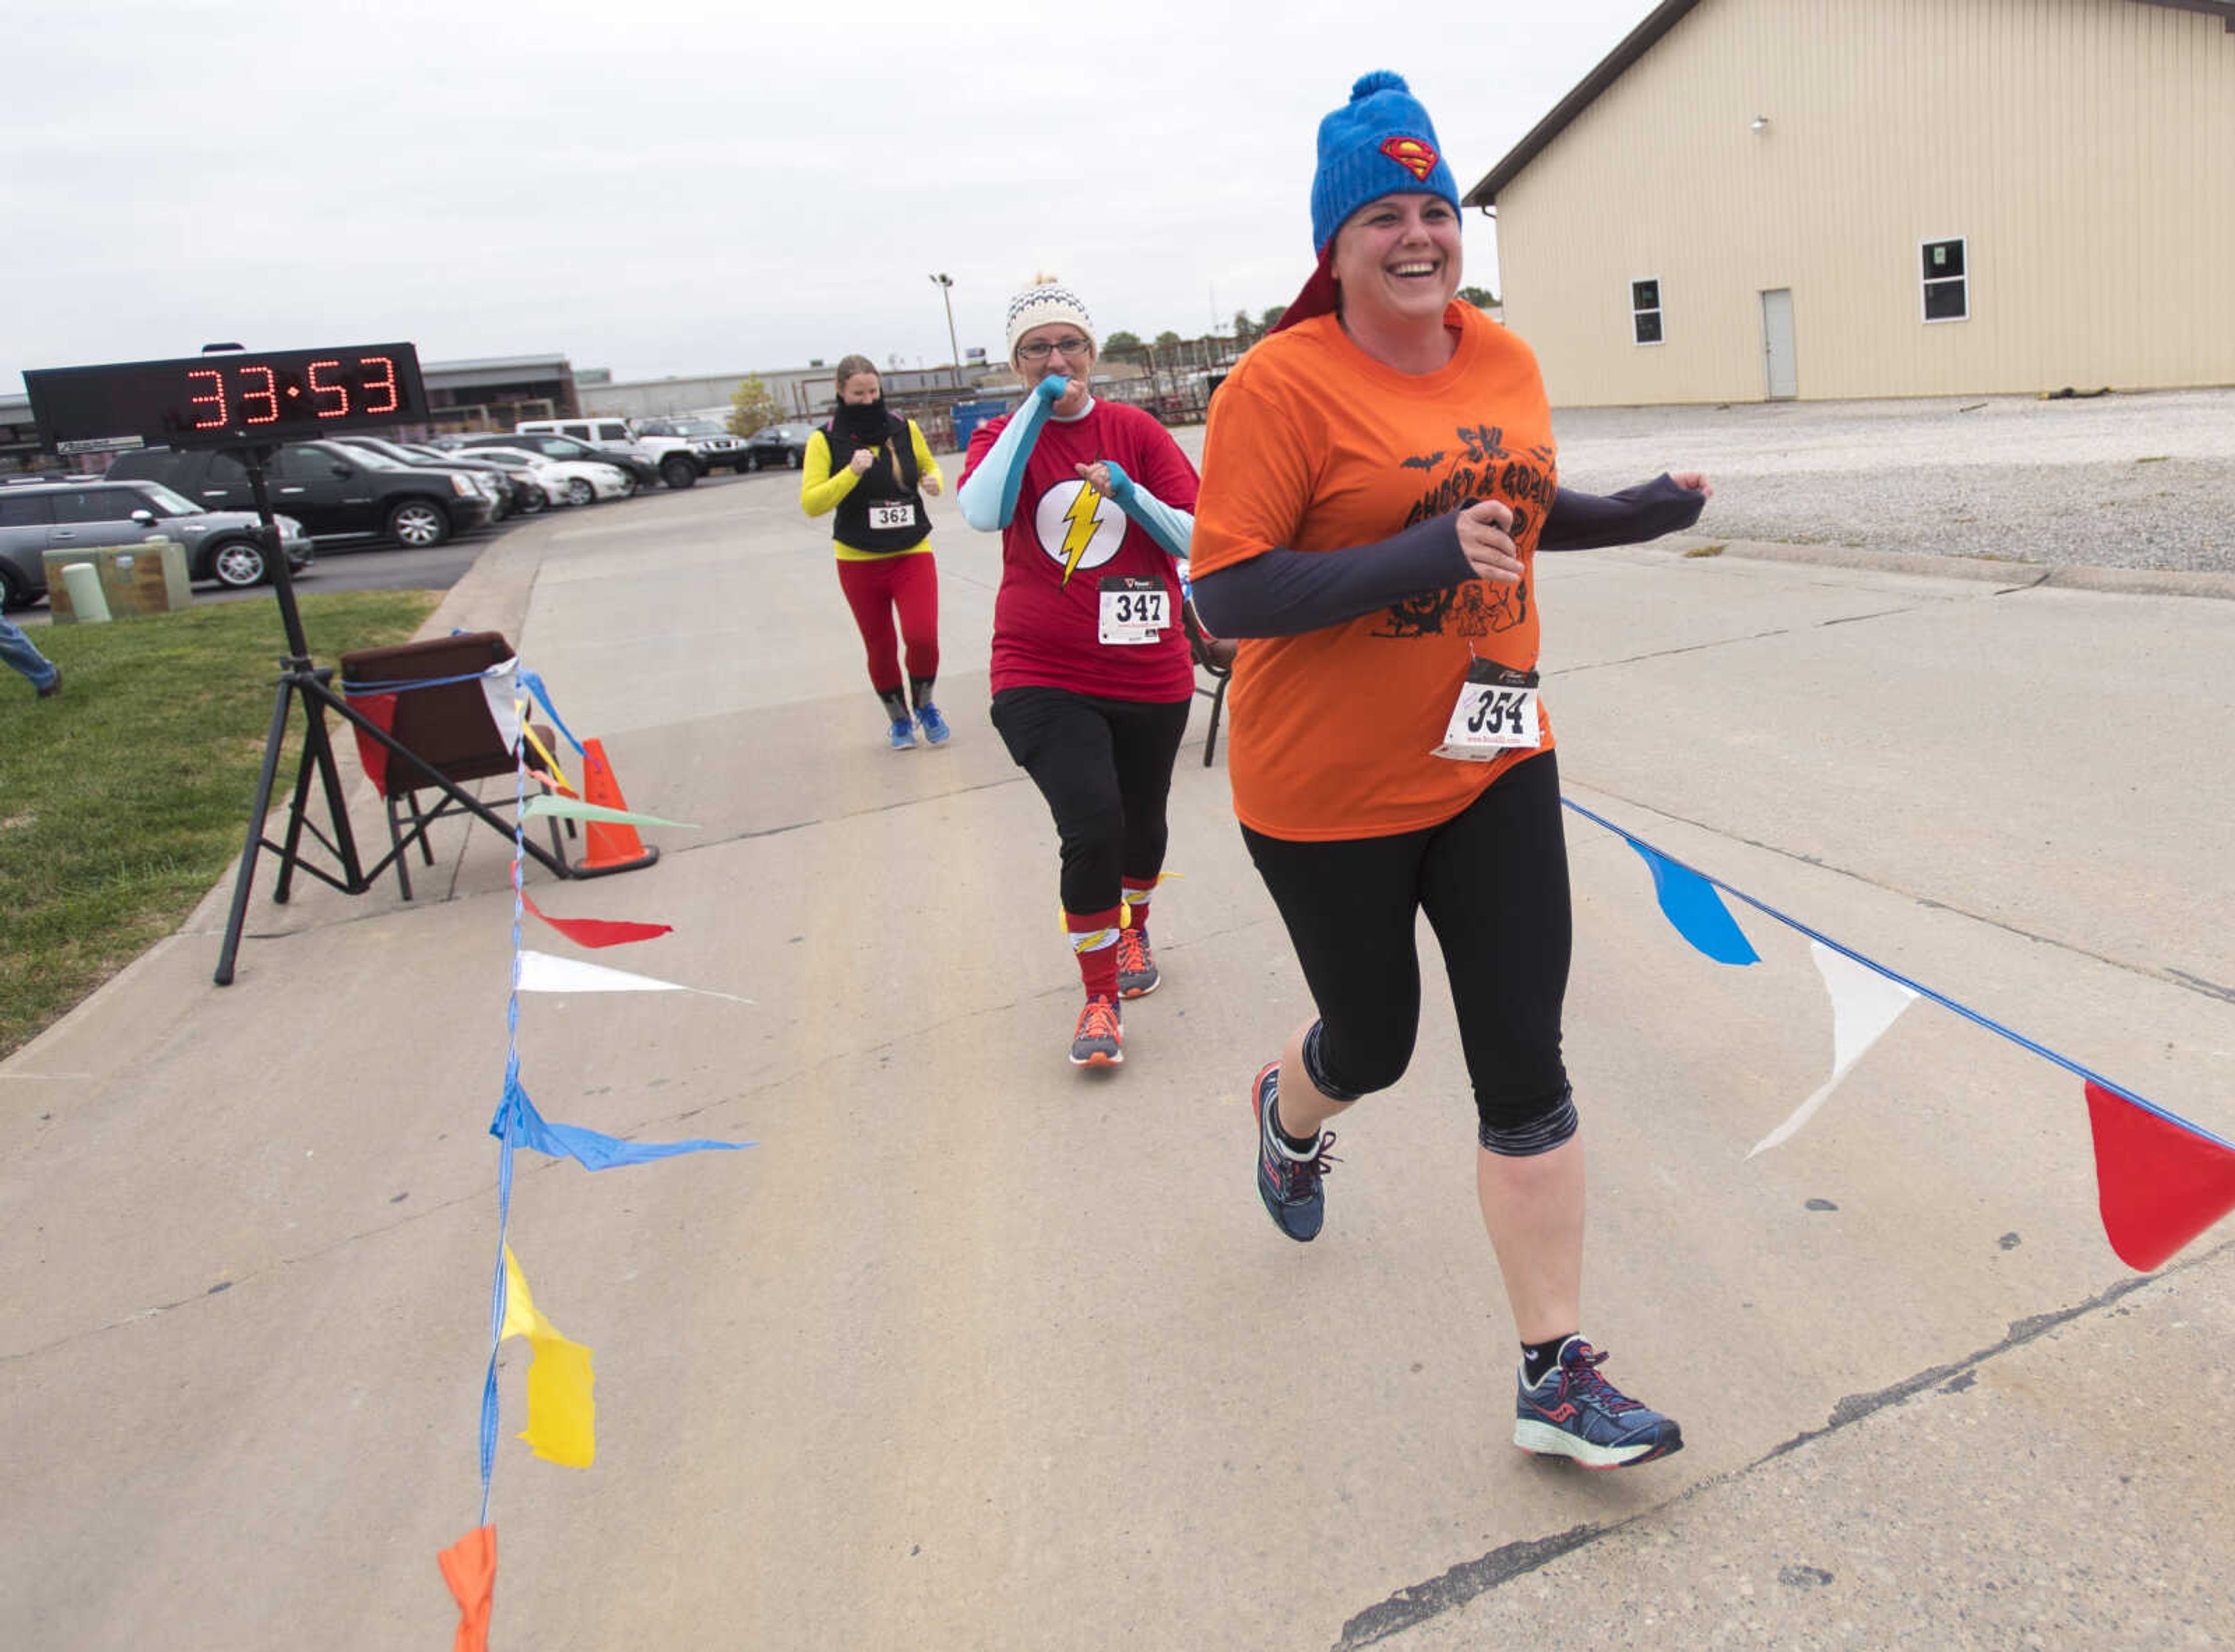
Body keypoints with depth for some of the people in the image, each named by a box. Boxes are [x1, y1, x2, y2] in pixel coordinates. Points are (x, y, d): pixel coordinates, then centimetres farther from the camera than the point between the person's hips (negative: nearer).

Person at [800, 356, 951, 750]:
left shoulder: (905, 429, 2)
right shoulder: (825, 441, -4)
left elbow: (930, 466, 20)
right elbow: (810, 504, -11)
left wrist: (934, 481, -4)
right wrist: (851, 473, -24)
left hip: (913, 554, 0)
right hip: (859, 562, 0)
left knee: (922, 636, -16)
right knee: (880, 648, 8)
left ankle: (925, 706, 13)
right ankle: (899, 719, 32)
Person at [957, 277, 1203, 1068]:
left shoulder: (1137, 431, 2)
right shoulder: (1002, 436, 1)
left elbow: (1197, 540, -3)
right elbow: (983, 511, -22)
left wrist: (1131, 493, -19)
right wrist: (1038, 408, -18)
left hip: (1149, 671, 2)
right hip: (1042, 676, -2)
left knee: (1143, 822, 17)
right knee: (1092, 827, -18)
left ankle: (1135, 928, 49)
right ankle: (1099, 998, 2)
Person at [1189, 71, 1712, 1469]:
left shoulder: (1506, 361, 5)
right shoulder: (1283, 384, -15)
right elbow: (1226, 595, -21)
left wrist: (1639, 513, 4)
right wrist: (1419, 557, -30)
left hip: (1491, 767, 5)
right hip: (1328, 791, -4)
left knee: (1525, 1066, 1)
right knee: (1374, 1044, 16)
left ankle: (1557, 1375, 14)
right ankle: (1290, 1111, 55)